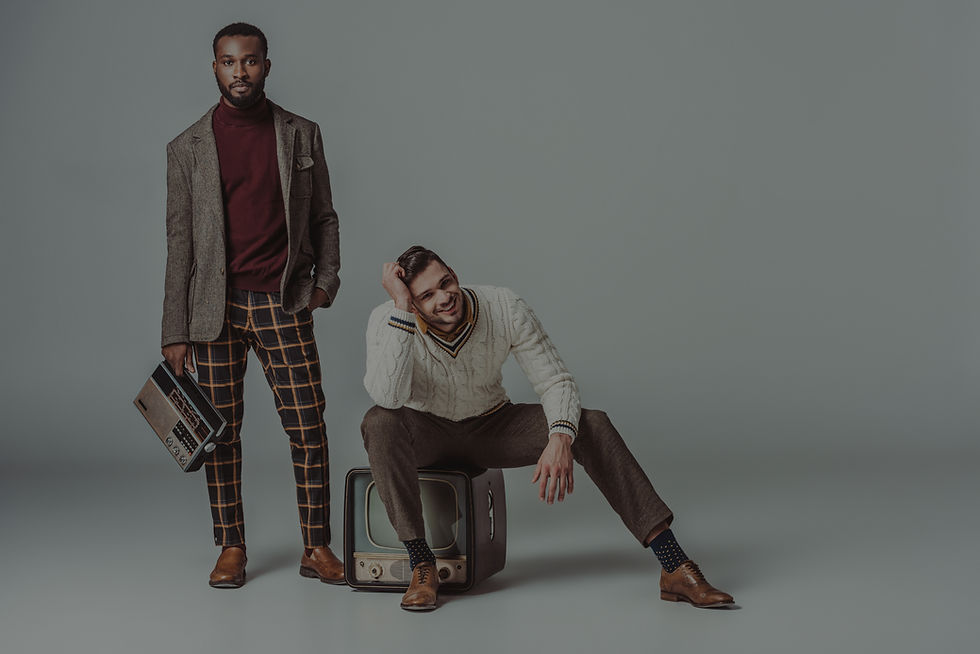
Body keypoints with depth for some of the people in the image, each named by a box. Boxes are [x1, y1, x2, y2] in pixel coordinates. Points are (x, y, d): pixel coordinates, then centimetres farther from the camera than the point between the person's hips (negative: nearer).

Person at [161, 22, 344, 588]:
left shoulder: (302, 136, 8)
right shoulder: (188, 148, 5)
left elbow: (324, 217, 15)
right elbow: (180, 242, 4)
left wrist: (326, 279, 0)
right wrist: (175, 332, 0)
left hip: (284, 304, 0)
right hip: (216, 307, 0)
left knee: (309, 429, -4)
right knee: (222, 434, 4)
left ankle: (317, 548, 8)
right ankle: (232, 548, 17)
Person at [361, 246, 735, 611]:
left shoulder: (505, 309, -21)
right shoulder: (388, 321, -25)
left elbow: (556, 382, -17)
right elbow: (388, 396, -41)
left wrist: (560, 439, -38)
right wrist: (400, 307, -44)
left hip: (491, 426, 2)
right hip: (424, 433, -1)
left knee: (592, 426, -21)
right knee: (380, 422, -37)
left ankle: (675, 568, -21)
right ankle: (422, 566, -28)